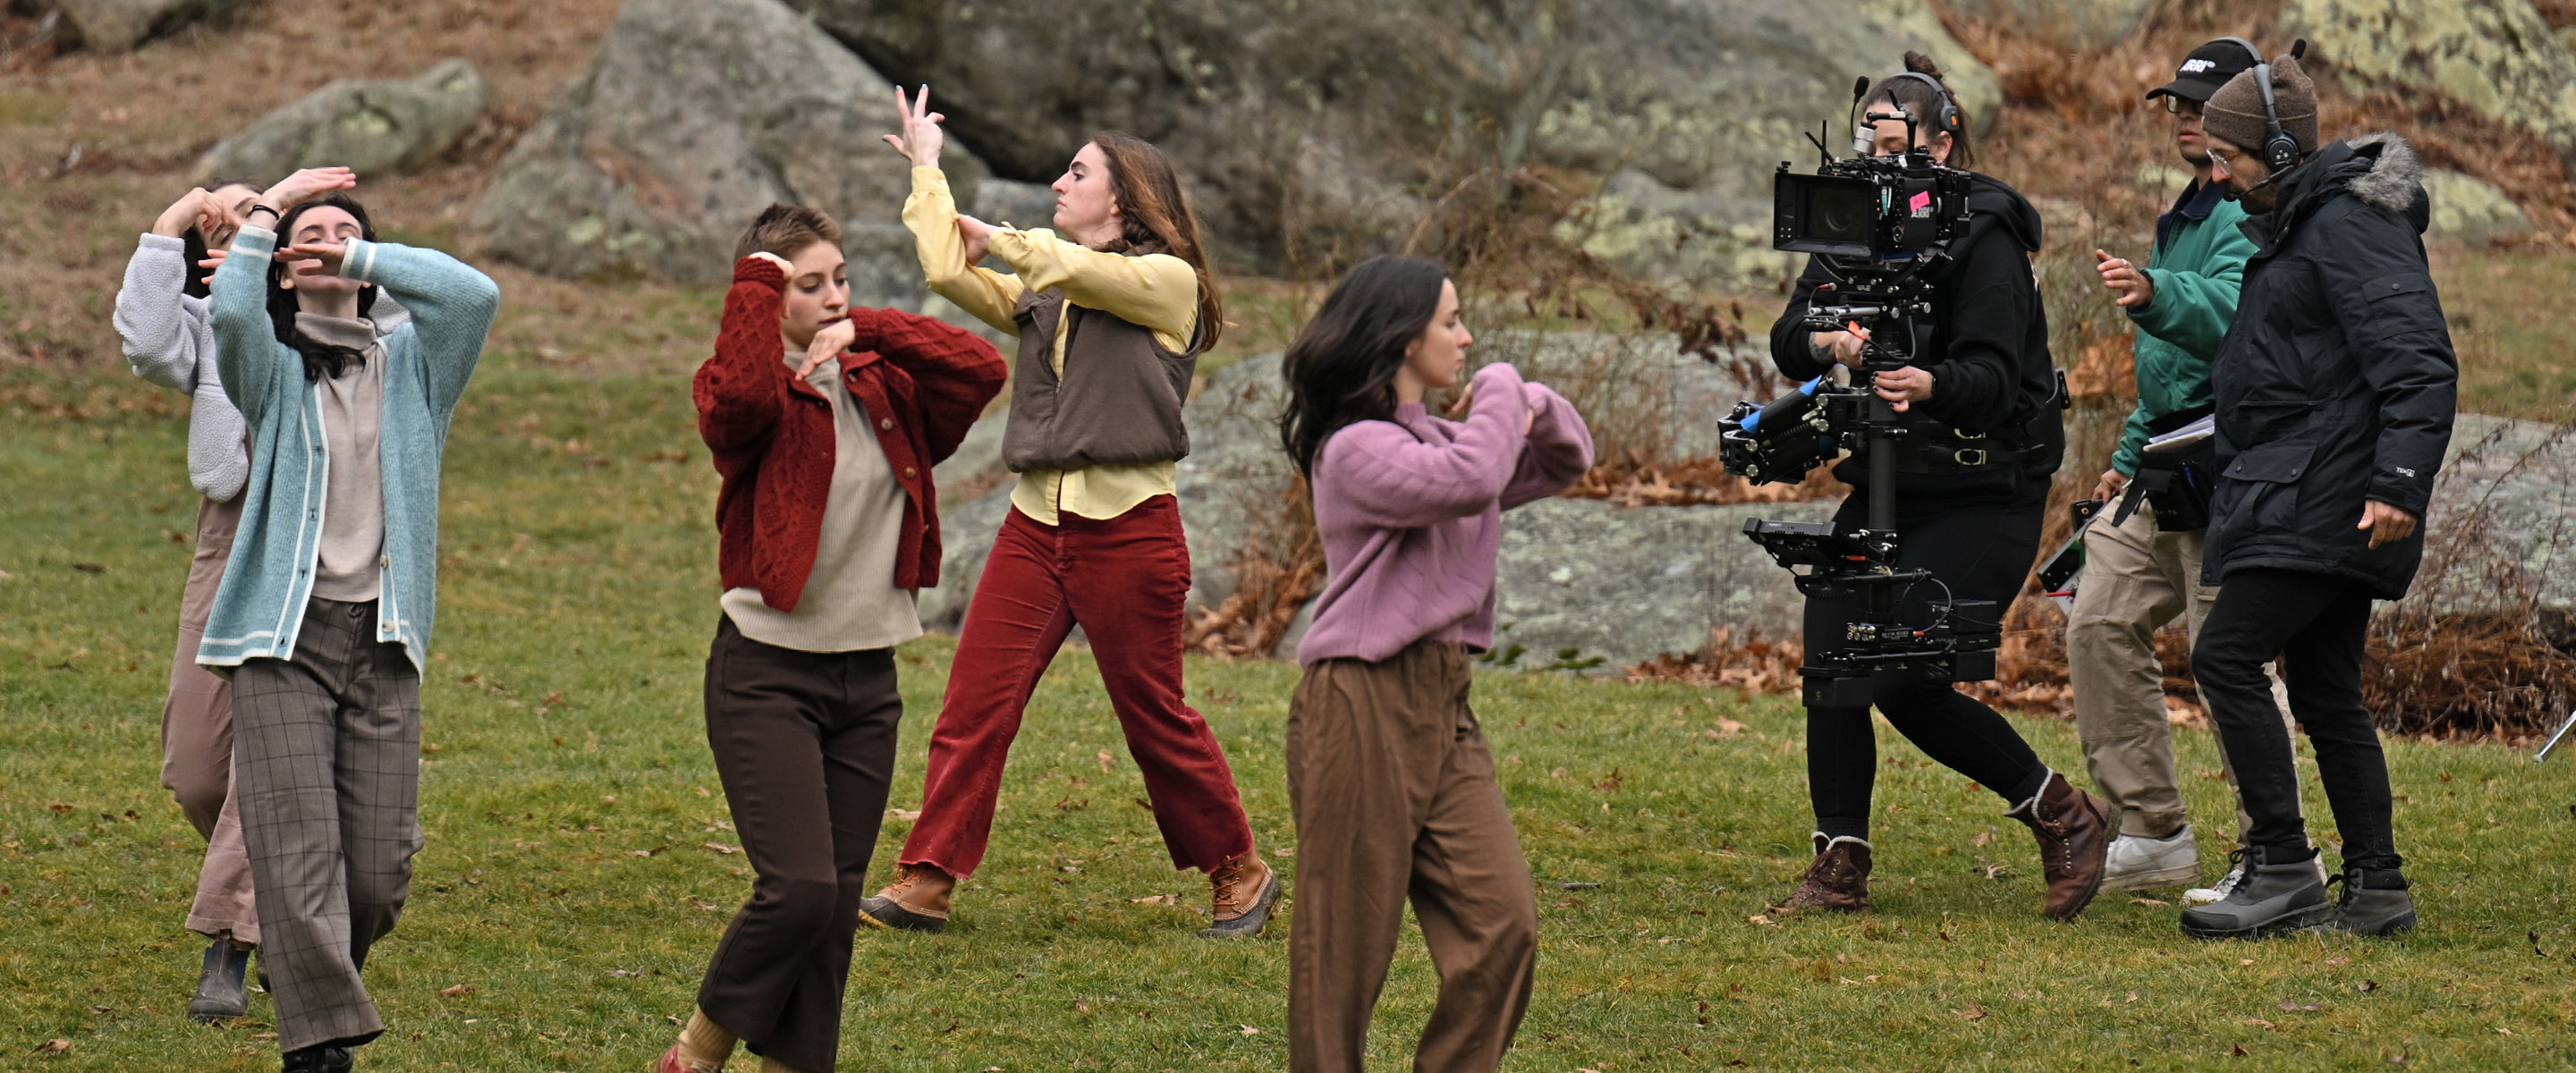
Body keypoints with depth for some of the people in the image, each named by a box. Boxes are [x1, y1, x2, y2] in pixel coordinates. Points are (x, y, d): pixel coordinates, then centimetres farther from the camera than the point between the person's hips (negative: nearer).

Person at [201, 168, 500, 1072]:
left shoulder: (409, 364, 12)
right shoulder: (272, 368, 6)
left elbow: (475, 296, -7)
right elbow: (231, 312, -16)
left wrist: (359, 258, -3)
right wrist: (267, 213, -3)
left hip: (382, 640, 2)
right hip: (285, 634, -2)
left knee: (380, 870, 1)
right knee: (300, 851, -12)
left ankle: (310, 972, 29)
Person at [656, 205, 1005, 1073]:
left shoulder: (883, 386, 7)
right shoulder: (753, 396, -9)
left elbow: (982, 370, -5)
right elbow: (743, 395, -32)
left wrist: (867, 332, -9)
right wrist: (757, 283, -20)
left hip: (867, 676, 6)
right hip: (767, 674, -6)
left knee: (837, 899, 6)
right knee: (799, 888, -15)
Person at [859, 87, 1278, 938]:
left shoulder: (1167, 283, -3)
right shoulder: (1042, 292, 17)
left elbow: (1073, 270, -18)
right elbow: (948, 271, 6)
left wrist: (993, 236, -1)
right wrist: (927, 171, 13)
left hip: (1128, 525, -6)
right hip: (1037, 521, 6)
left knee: (1158, 721, 3)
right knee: (973, 706, -4)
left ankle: (1239, 874, 20)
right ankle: (926, 882, -4)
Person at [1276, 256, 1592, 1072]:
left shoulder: (1437, 437, 16)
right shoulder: (1355, 449, -11)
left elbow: (1566, 463, 28)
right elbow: (1467, 482, -28)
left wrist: (1532, 408, 7)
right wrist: (1499, 395, -11)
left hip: (1444, 708, 8)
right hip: (1364, 706, -8)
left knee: (1503, 921, -3)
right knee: (1347, 937, 0)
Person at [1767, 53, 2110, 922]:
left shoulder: (1984, 240, -13)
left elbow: (1991, 377, -22)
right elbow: (1788, 341, 0)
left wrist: (1931, 385, -44)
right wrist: (1830, 342, -23)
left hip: (1984, 497, -7)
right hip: (1885, 489, 7)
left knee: (1901, 680, -15)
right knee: (1829, 663, -7)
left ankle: (2063, 817, 1)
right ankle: (1839, 864, 2)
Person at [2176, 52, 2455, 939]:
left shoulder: (2351, 227, -14)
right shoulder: (2295, 226, 18)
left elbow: (2419, 363, -21)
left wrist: (2400, 481, -29)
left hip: (2323, 500, -11)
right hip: (2306, 497, 11)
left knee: (2227, 656, -14)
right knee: (2325, 691, 9)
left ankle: (2282, 867, -12)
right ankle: (2376, 889, 11)